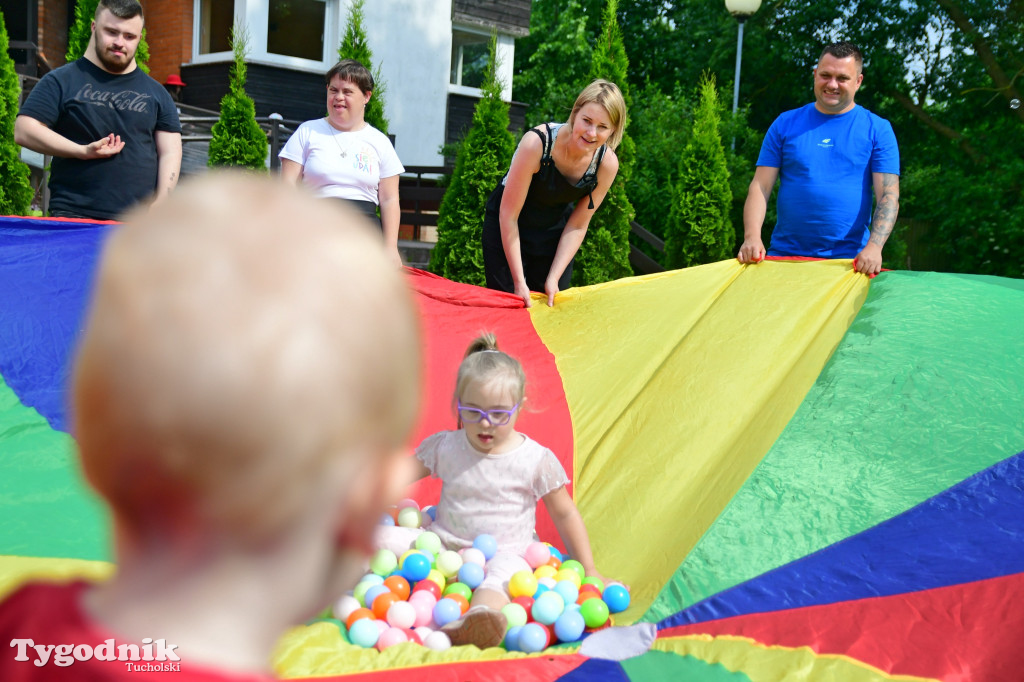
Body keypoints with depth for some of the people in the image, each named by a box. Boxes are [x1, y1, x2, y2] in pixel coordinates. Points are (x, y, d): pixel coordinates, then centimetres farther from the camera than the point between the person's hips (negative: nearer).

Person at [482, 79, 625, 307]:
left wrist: (554, 279, -15)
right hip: (506, 226, -3)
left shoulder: (607, 163, -20)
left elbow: (578, 225, -8)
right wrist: (519, 282, -26)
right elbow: (509, 214, -26)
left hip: (555, 232, 4)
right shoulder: (537, 142, -32)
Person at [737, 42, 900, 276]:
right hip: (784, 256, 1)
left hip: (850, 262, -1)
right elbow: (760, 187, 3)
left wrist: (874, 246, -18)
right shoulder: (785, 124, 8)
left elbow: (889, 195, -1)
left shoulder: (878, 130, 5)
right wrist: (752, 237, -13)